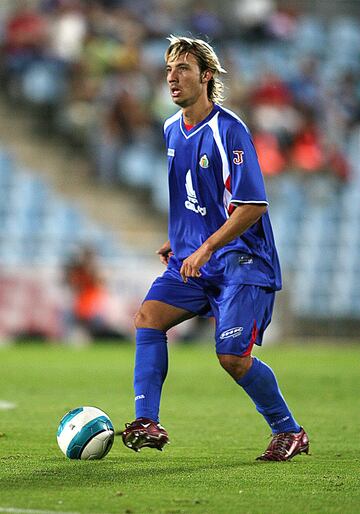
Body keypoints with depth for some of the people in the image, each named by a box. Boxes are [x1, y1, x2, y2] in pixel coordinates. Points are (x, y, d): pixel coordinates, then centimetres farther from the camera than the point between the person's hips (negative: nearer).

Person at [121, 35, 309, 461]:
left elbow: (253, 205, -20)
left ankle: (289, 431, 8)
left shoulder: (229, 131, -16)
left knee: (232, 357, -13)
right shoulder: (171, 130, 9)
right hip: (193, 259, 7)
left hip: (241, 260, -7)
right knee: (148, 315, -13)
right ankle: (146, 424, -16)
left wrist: (206, 249, -22)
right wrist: (175, 240, 16)